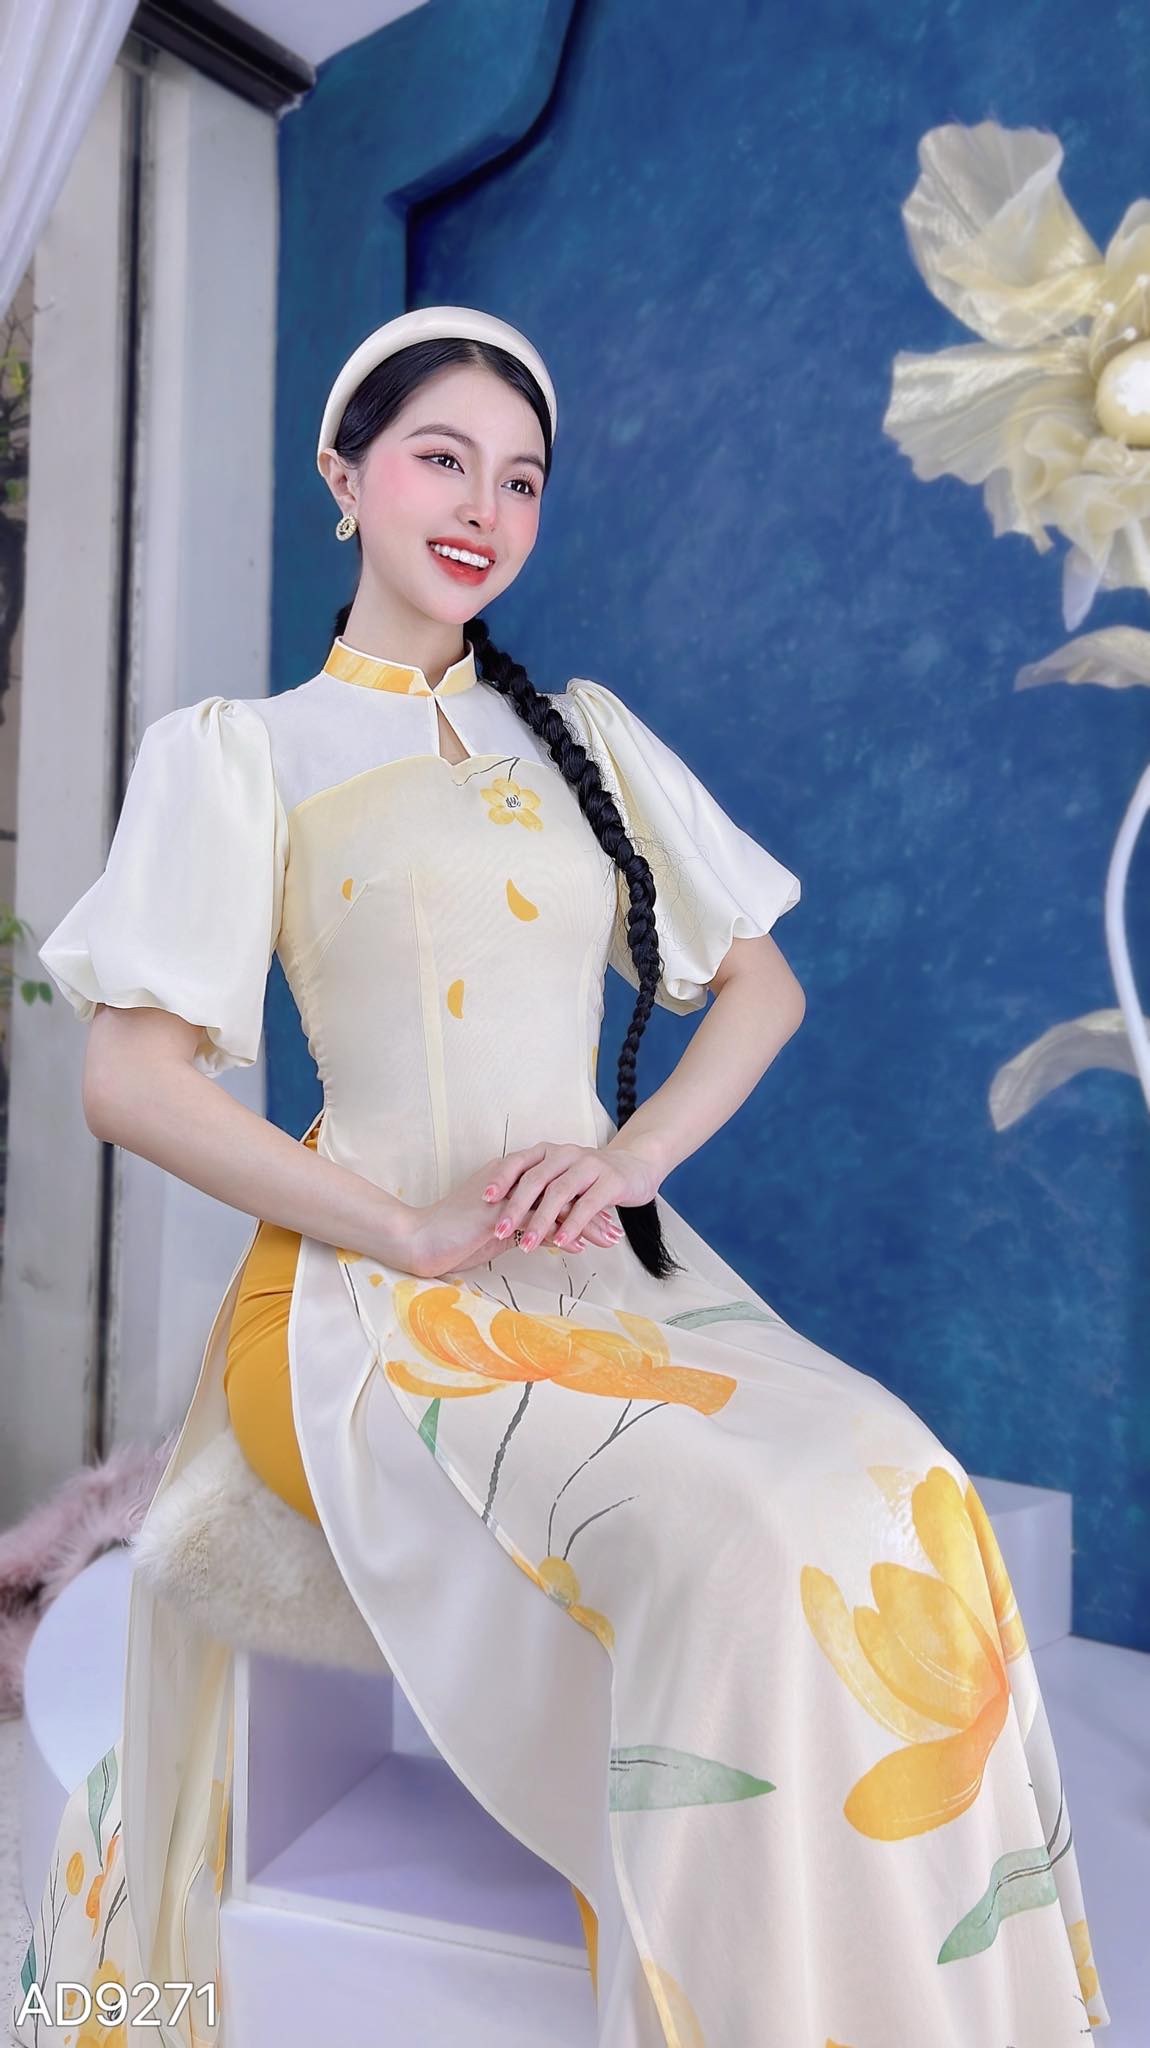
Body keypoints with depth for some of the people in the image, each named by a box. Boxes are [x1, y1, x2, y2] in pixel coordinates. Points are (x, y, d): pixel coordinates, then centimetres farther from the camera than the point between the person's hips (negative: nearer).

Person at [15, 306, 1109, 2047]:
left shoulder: (585, 732, 17)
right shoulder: (242, 750, 6)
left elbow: (763, 986, 15)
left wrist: (632, 1153, -4)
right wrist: (413, 1235, -11)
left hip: (611, 1265, 4)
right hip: (375, 1297, -4)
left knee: (893, 1497, -23)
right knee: (739, 1556, -29)